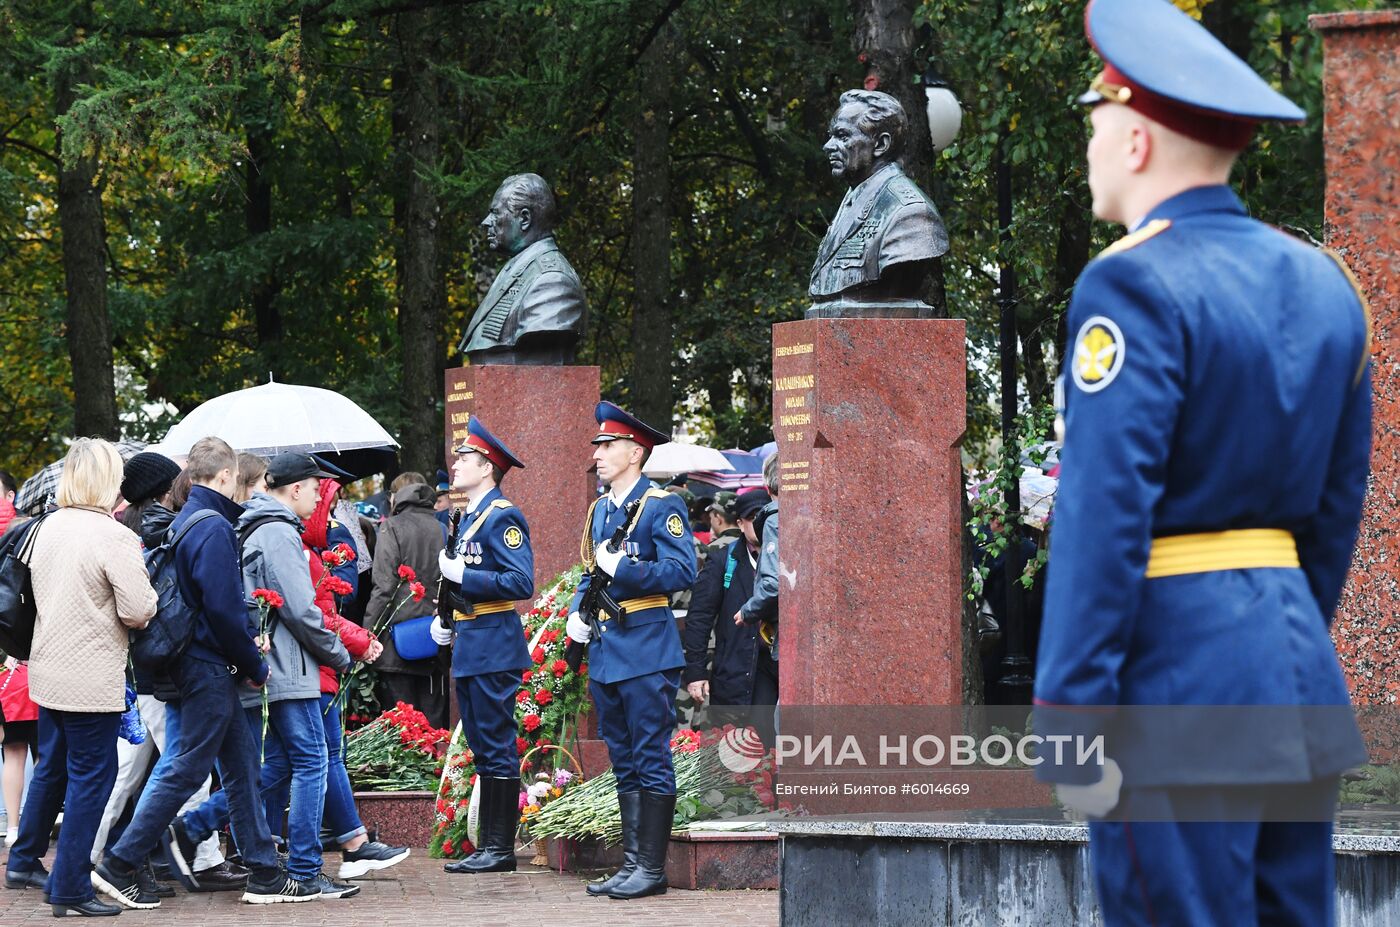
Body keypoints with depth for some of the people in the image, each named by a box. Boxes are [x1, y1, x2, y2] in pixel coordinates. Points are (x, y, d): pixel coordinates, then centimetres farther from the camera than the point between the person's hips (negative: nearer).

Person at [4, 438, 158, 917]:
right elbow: (138, 611, -18)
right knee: (91, 775, 1)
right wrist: (149, 594, 1)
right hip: (92, 679, -7)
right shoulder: (115, 537, -18)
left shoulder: (48, 527, 4)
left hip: (48, 671, 7)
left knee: (51, 767, 23)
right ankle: (70, 889, 3)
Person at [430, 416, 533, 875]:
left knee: (496, 748, -7)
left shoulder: (502, 517, -12)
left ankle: (501, 849, -5)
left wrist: (462, 575, -20)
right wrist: (445, 619, 15)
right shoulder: (468, 518, 18)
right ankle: (488, 846, 14)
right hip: (468, 646, 10)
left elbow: (521, 582, -21)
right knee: (483, 747, 11)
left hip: (493, 647, -10)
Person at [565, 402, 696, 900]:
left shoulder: (662, 506, -8)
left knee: (651, 761, -5)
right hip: (605, 650, 8)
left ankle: (652, 868, -3)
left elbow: (683, 571, -16)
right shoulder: (600, 509, 16)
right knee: (624, 763, 10)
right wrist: (577, 612, 8)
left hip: (647, 649, -8)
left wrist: (622, 568, -20)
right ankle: (631, 863, 14)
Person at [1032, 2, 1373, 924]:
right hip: (1299, 668, 8)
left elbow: (1104, 515, -17)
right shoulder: (1321, 280, 12)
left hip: (1175, 675, -8)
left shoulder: (1136, 286, -12)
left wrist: (1070, 717, -17)